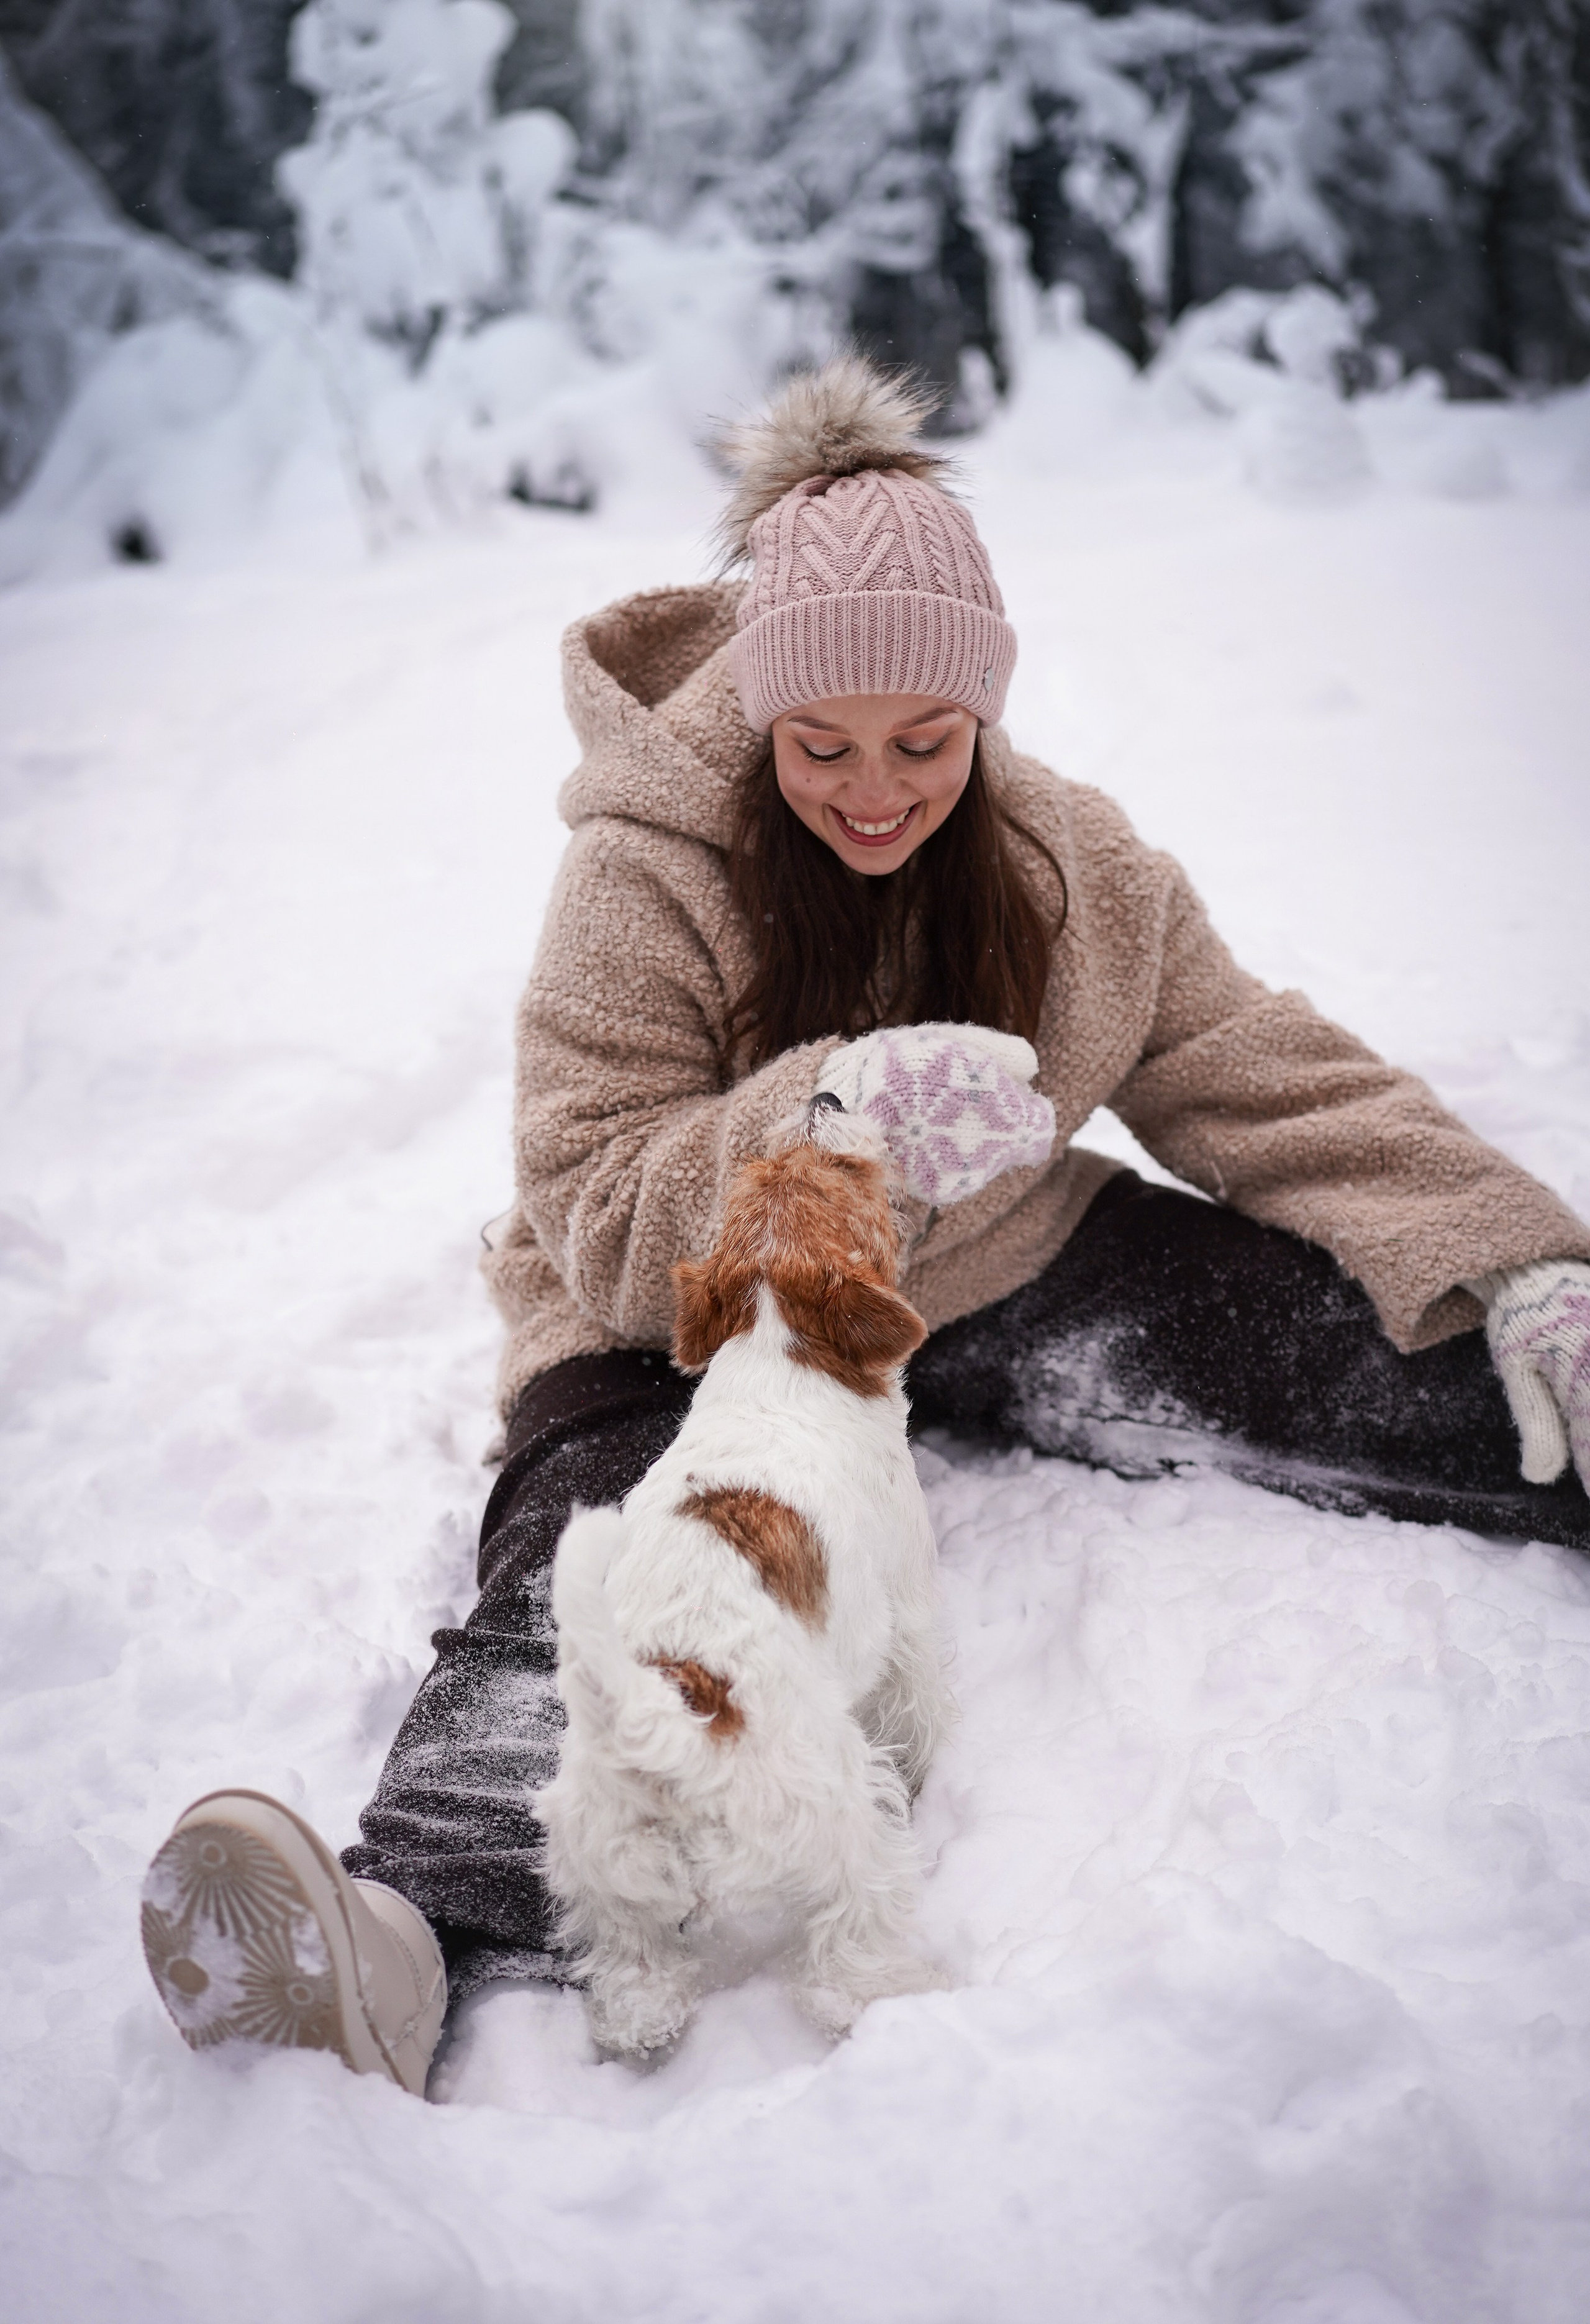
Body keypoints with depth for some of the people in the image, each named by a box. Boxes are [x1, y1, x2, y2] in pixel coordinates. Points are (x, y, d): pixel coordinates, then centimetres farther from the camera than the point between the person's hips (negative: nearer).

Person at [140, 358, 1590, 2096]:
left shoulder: (1073, 867, -2)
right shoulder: (645, 879, -14)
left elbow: (1280, 1090, 1)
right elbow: (598, 1214, -19)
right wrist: (836, 1114, -37)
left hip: (1007, 1270, 4)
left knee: (1398, 1369, -15)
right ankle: (417, 1936, -55)